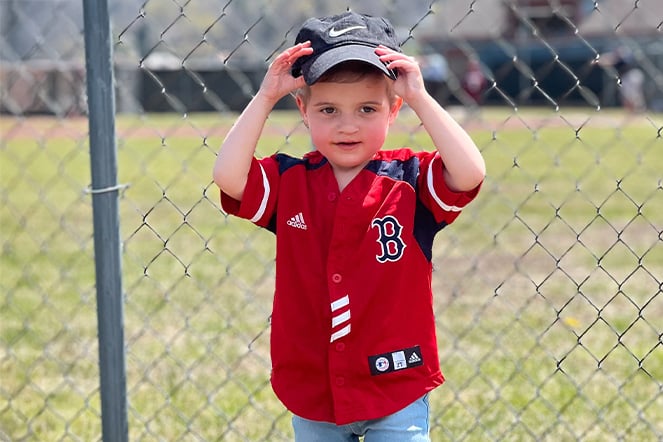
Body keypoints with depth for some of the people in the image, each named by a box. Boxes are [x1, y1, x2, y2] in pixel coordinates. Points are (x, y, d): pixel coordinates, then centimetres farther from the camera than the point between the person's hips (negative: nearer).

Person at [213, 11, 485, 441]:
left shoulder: (409, 180, -9)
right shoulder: (289, 182, -3)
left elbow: (469, 173, -26)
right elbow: (228, 176, -19)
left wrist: (421, 98, -24)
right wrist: (265, 97, -17)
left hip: (395, 392, -3)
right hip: (313, 396, 3)